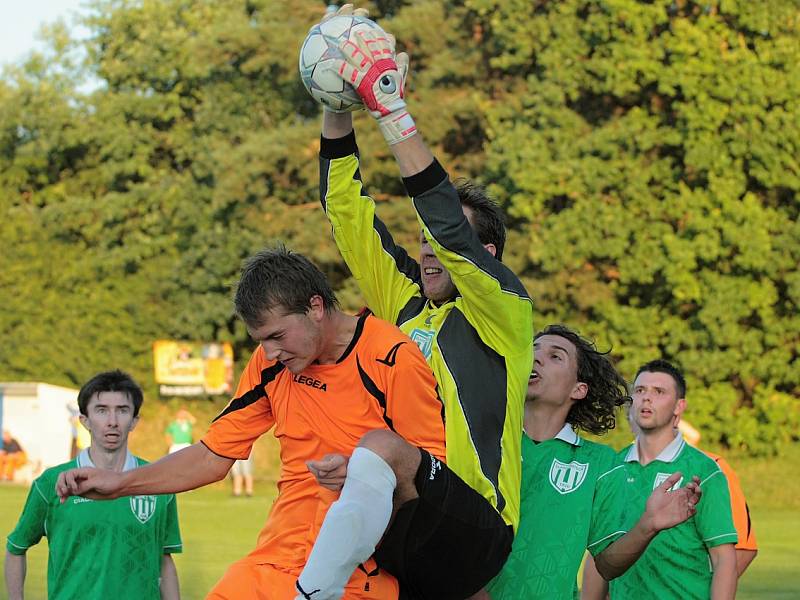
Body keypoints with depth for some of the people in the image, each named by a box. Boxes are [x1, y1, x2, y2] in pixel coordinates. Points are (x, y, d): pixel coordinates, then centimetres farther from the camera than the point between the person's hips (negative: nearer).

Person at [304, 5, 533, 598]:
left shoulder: (504, 309, 4)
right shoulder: (404, 305, 21)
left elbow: (448, 221, -12)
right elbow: (346, 207, 17)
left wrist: (390, 106, -15)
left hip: (472, 536, -8)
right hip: (403, 543, 8)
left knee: (389, 451, -34)